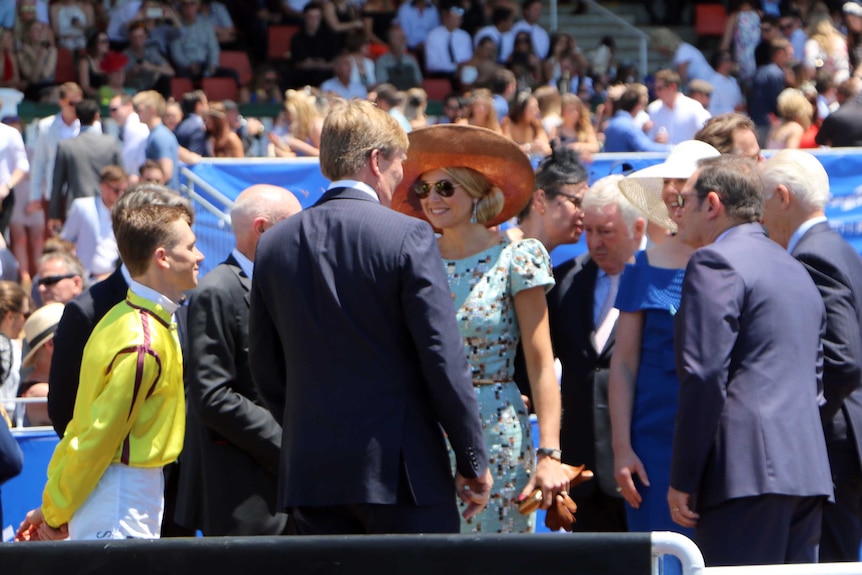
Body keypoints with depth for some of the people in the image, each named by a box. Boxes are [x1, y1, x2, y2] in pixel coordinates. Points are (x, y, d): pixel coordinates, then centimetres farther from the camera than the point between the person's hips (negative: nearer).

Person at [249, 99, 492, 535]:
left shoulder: (274, 245, 7)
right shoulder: (408, 237, -8)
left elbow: (265, 368, 12)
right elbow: (443, 357, -10)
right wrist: (473, 460, -2)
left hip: (310, 470, 5)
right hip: (400, 467, -5)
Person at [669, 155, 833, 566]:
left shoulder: (715, 263, -5)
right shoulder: (795, 270, 24)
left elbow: (704, 378, -13)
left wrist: (682, 480, -12)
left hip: (746, 472, -9)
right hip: (806, 470, 9)